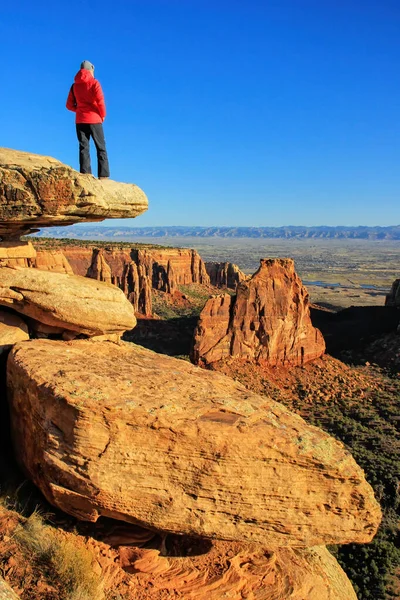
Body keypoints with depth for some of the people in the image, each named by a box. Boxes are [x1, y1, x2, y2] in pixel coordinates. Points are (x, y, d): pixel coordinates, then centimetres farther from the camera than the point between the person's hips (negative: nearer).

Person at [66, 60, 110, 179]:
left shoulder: (74, 85, 11)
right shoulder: (94, 83, -2)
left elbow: (69, 105, 10)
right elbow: (100, 101, -13)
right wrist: (103, 115, 1)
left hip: (80, 121, 4)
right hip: (94, 119, -4)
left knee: (83, 148, 4)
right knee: (101, 148, -1)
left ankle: (85, 175, -6)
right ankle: (103, 176, -10)